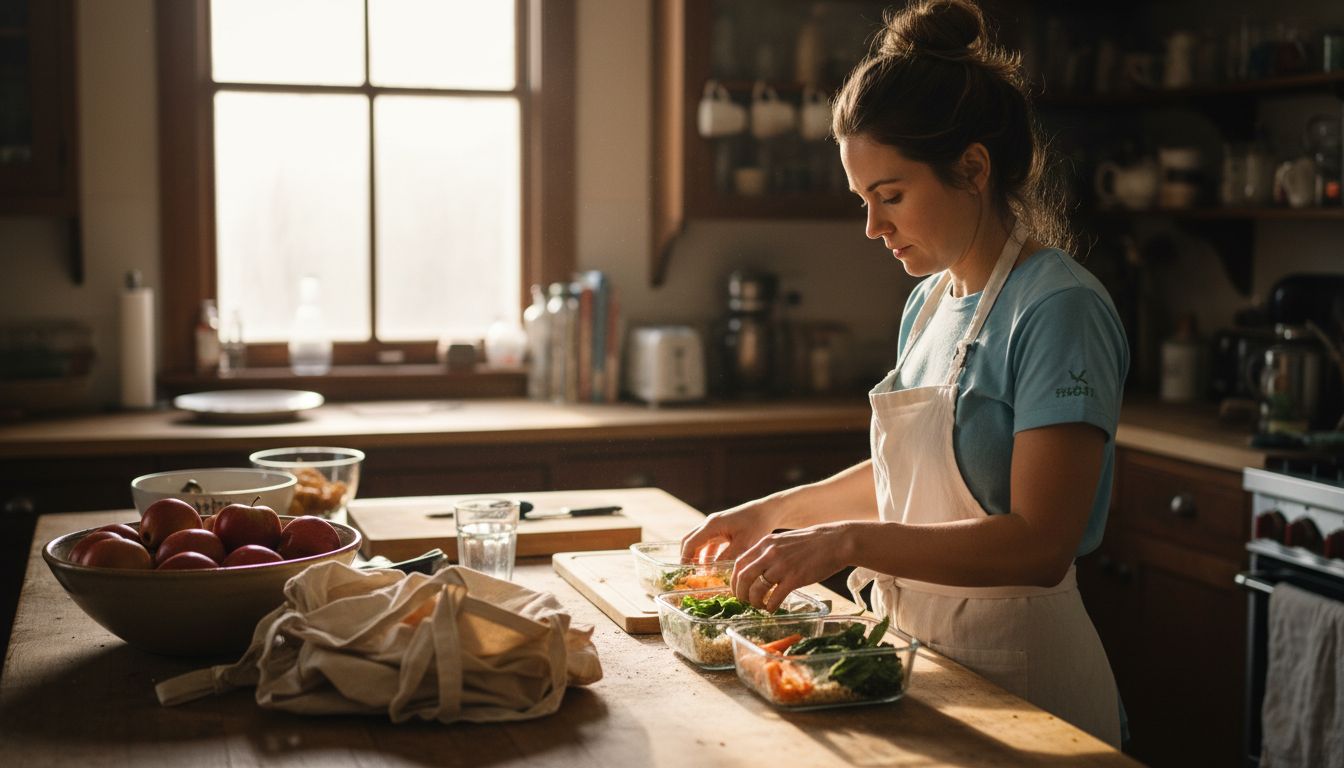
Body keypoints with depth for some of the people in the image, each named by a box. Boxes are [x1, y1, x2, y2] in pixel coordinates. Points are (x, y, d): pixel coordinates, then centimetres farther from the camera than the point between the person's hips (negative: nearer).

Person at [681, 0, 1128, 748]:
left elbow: (1040, 543, -25)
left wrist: (851, 541, -29)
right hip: (921, 647, 7)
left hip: (1017, 672, -7)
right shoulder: (930, 300, 7)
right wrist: (777, 511, 10)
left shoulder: (1058, 309, -19)